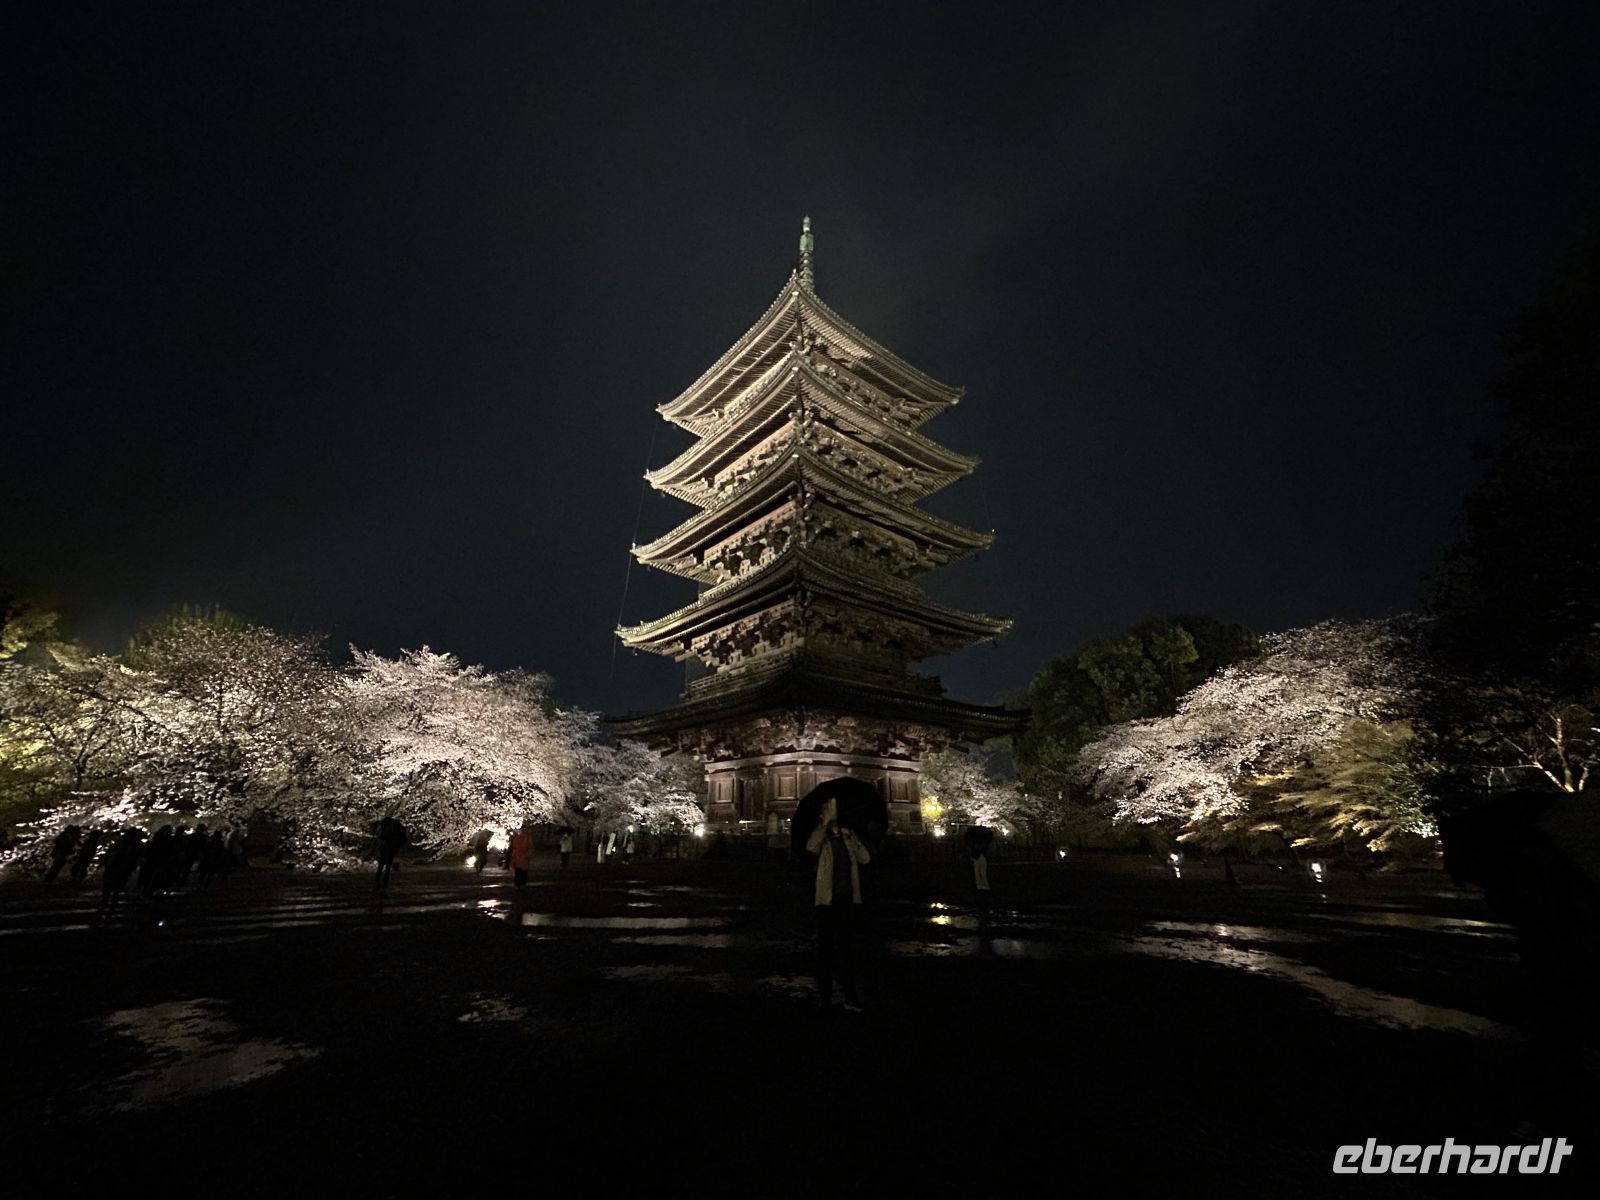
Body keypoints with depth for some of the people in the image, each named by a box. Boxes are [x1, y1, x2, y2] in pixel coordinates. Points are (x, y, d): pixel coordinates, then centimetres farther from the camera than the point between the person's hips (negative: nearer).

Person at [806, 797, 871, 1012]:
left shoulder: (849, 835, 13)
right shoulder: (821, 835, 3)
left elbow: (865, 859, 3)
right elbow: (811, 847, -22)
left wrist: (852, 838, -4)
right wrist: (825, 822, -19)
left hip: (847, 899, 2)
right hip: (827, 900, -2)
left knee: (847, 946, 4)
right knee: (825, 946, 4)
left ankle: (850, 997, 8)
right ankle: (824, 996, 13)